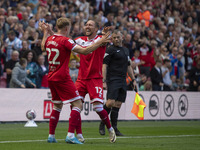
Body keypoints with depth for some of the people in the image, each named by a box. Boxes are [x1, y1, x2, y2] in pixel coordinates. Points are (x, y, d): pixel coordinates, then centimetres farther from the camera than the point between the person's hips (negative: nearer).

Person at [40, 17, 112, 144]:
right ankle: (70, 135, -17)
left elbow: (43, 47, 32)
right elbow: (84, 51, -20)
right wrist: (100, 42, -13)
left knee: (57, 106, 19)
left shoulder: (49, 39, 7)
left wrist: (46, 32, 41)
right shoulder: (65, 41, -15)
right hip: (62, 78, -8)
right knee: (78, 104, -6)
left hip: (51, 77, 8)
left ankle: (51, 136, 18)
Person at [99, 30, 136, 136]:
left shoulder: (126, 50, 20)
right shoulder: (110, 50, -2)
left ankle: (114, 128, 6)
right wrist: (104, 80, -16)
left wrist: (133, 80, 21)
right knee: (111, 102, -18)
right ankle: (102, 124, -2)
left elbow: (128, 66, 27)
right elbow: (104, 65, -8)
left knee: (118, 105, 4)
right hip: (112, 80, -7)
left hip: (123, 81, 7)